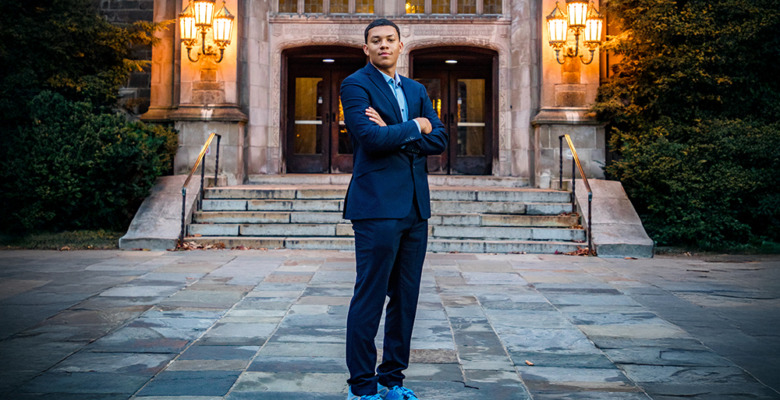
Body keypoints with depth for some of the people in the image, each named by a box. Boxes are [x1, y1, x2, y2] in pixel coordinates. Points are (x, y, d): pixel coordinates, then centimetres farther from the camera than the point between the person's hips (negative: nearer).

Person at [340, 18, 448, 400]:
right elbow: (370, 138, -17)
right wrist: (415, 127, -4)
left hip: (415, 207, 7)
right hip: (378, 205, -7)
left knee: (405, 298, 10)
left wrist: (393, 133, -9)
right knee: (369, 298, -4)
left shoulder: (416, 90, 18)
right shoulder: (355, 85, -2)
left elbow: (439, 139, 6)